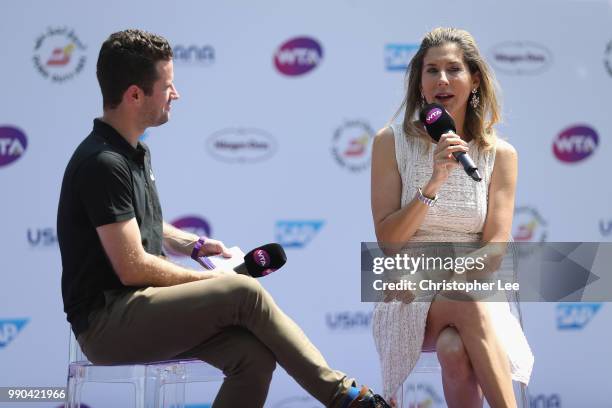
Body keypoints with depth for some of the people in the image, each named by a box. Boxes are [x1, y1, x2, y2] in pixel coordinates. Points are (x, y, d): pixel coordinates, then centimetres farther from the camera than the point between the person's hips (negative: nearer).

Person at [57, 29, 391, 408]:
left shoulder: (133, 152, 15)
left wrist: (195, 244, 14)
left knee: (254, 355, -14)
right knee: (243, 291, -22)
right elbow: (132, 267, -19)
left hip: (136, 307, 9)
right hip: (106, 322, -9)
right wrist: (208, 280, -6)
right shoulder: (104, 164, -17)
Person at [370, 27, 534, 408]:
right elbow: (388, 240, -4)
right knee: (470, 305, -37)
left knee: (456, 351, -36)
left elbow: (495, 247, -2)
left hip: (473, 290, 1)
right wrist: (433, 184, -18)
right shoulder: (392, 142, 2)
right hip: (409, 299, -1)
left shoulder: (500, 154, 5)